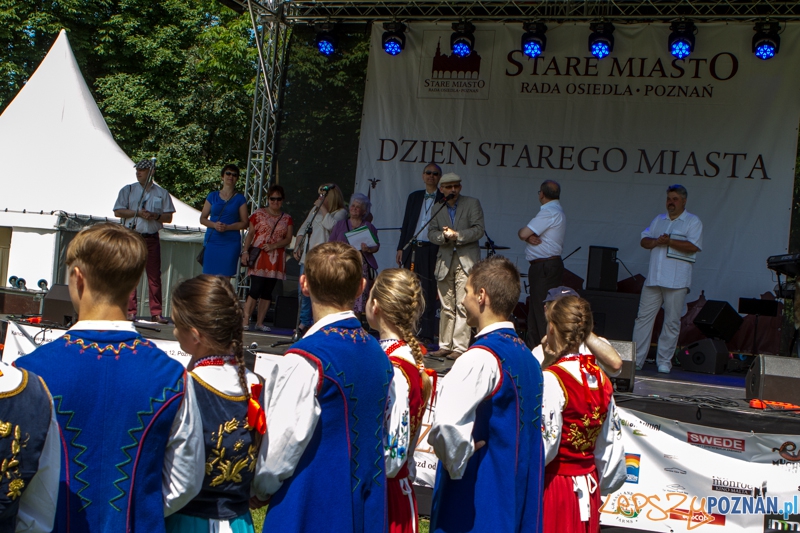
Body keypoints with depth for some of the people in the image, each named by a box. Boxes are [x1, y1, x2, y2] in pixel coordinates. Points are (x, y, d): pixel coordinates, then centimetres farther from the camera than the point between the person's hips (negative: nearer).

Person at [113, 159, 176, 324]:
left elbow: (168, 217, 7)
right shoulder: (128, 190, 8)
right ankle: (130, 311, 3)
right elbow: (118, 211, 0)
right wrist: (138, 213, -11)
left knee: (154, 275, 1)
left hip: (152, 238, 1)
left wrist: (155, 216, -12)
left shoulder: (162, 193, 9)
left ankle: (156, 313, 4)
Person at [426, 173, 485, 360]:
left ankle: (460, 347, -8)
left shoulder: (472, 204, 4)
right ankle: (445, 346, 13)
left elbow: (479, 230, -5)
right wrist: (444, 236, -14)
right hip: (445, 262, 4)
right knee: (446, 307, 7)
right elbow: (431, 232, 6)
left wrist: (457, 235, -15)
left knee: (463, 306, -9)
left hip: (466, 261, -4)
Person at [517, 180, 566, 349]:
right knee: (535, 308, 15)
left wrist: (525, 234, 3)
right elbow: (525, 234, 13)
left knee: (544, 311, -9)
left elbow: (523, 233, -19)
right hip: (541, 267, 11)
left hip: (545, 268, -11)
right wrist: (529, 237, -9)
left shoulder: (550, 212, -15)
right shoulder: (555, 211, 18)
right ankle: (533, 347, 22)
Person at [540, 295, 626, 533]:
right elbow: (612, 443, 7)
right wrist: (600, 487, 19)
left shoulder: (552, 380, -19)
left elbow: (543, 446, -21)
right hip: (589, 490, 6)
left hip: (553, 488, -6)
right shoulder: (601, 380, 2)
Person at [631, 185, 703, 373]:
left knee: (672, 321, -1)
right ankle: (635, 360, 4)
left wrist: (669, 241, -15)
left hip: (676, 281, -5)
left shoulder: (693, 222, 2)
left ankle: (664, 361, 6)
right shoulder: (659, 220, 19)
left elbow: (694, 246, -11)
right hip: (654, 278, 5)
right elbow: (644, 240, 14)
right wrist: (656, 241, -7)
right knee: (644, 317, 1)